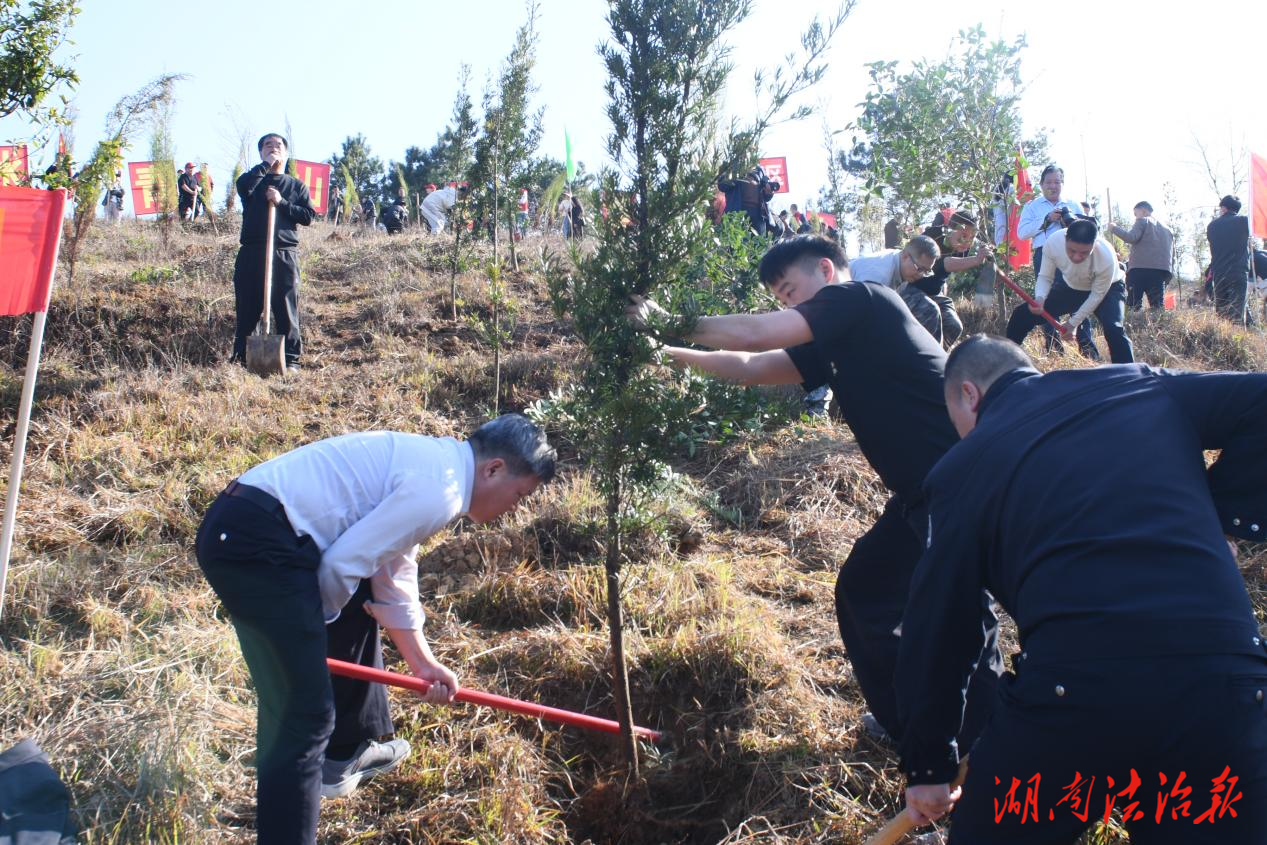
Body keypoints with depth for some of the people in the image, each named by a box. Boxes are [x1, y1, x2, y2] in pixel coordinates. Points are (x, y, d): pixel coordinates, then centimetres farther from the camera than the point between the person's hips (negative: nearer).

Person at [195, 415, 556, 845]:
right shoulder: (439, 490, -13)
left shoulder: (428, 463, 18)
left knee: (357, 612, 30)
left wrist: (423, 663, 26)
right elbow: (341, 564, -15)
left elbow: (393, 577, 25)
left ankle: (345, 752, 46)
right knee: (306, 712, -9)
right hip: (255, 543, -11)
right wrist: (316, 621, 4)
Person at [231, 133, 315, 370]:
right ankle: (241, 357, 11)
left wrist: (281, 203, -7)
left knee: (287, 310, -2)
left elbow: (308, 216, 3)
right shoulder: (254, 180, 13)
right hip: (251, 253, 1)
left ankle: (291, 359, 2)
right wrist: (266, 164, -8)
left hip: (285, 255, 0)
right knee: (247, 308, 3)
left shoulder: (296, 186, 15)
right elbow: (243, 186, -13)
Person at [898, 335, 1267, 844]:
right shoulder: (1142, 386, 18)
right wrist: (1223, 512, 13)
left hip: (1072, 688, -2)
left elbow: (935, 626, 12)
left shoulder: (965, 466, 11)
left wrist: (928, 766, 21)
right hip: (1223, 677, 2)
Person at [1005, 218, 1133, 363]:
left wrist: (1073, 323, -17)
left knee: (1114, 329, -31)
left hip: (1107, 288, -4)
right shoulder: (1054, 242, -33)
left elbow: (1097, 295, -21)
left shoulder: (1106, 258, -39)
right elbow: (1045, 277, -16)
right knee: (1022, 314, -2)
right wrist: (1040, 298, -37)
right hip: (1070, 286, 4)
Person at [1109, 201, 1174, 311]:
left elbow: (1131, 237, -10)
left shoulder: (1142, 221, 7)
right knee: (1158, 305, 1)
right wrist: (1168, 272, 25)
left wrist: (1115, 228, 1)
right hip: (1161, 270, 6)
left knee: (1133, 304, -8)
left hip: (1140, 268, -6)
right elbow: (1172, 256, 25)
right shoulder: (1167, 229, 28)